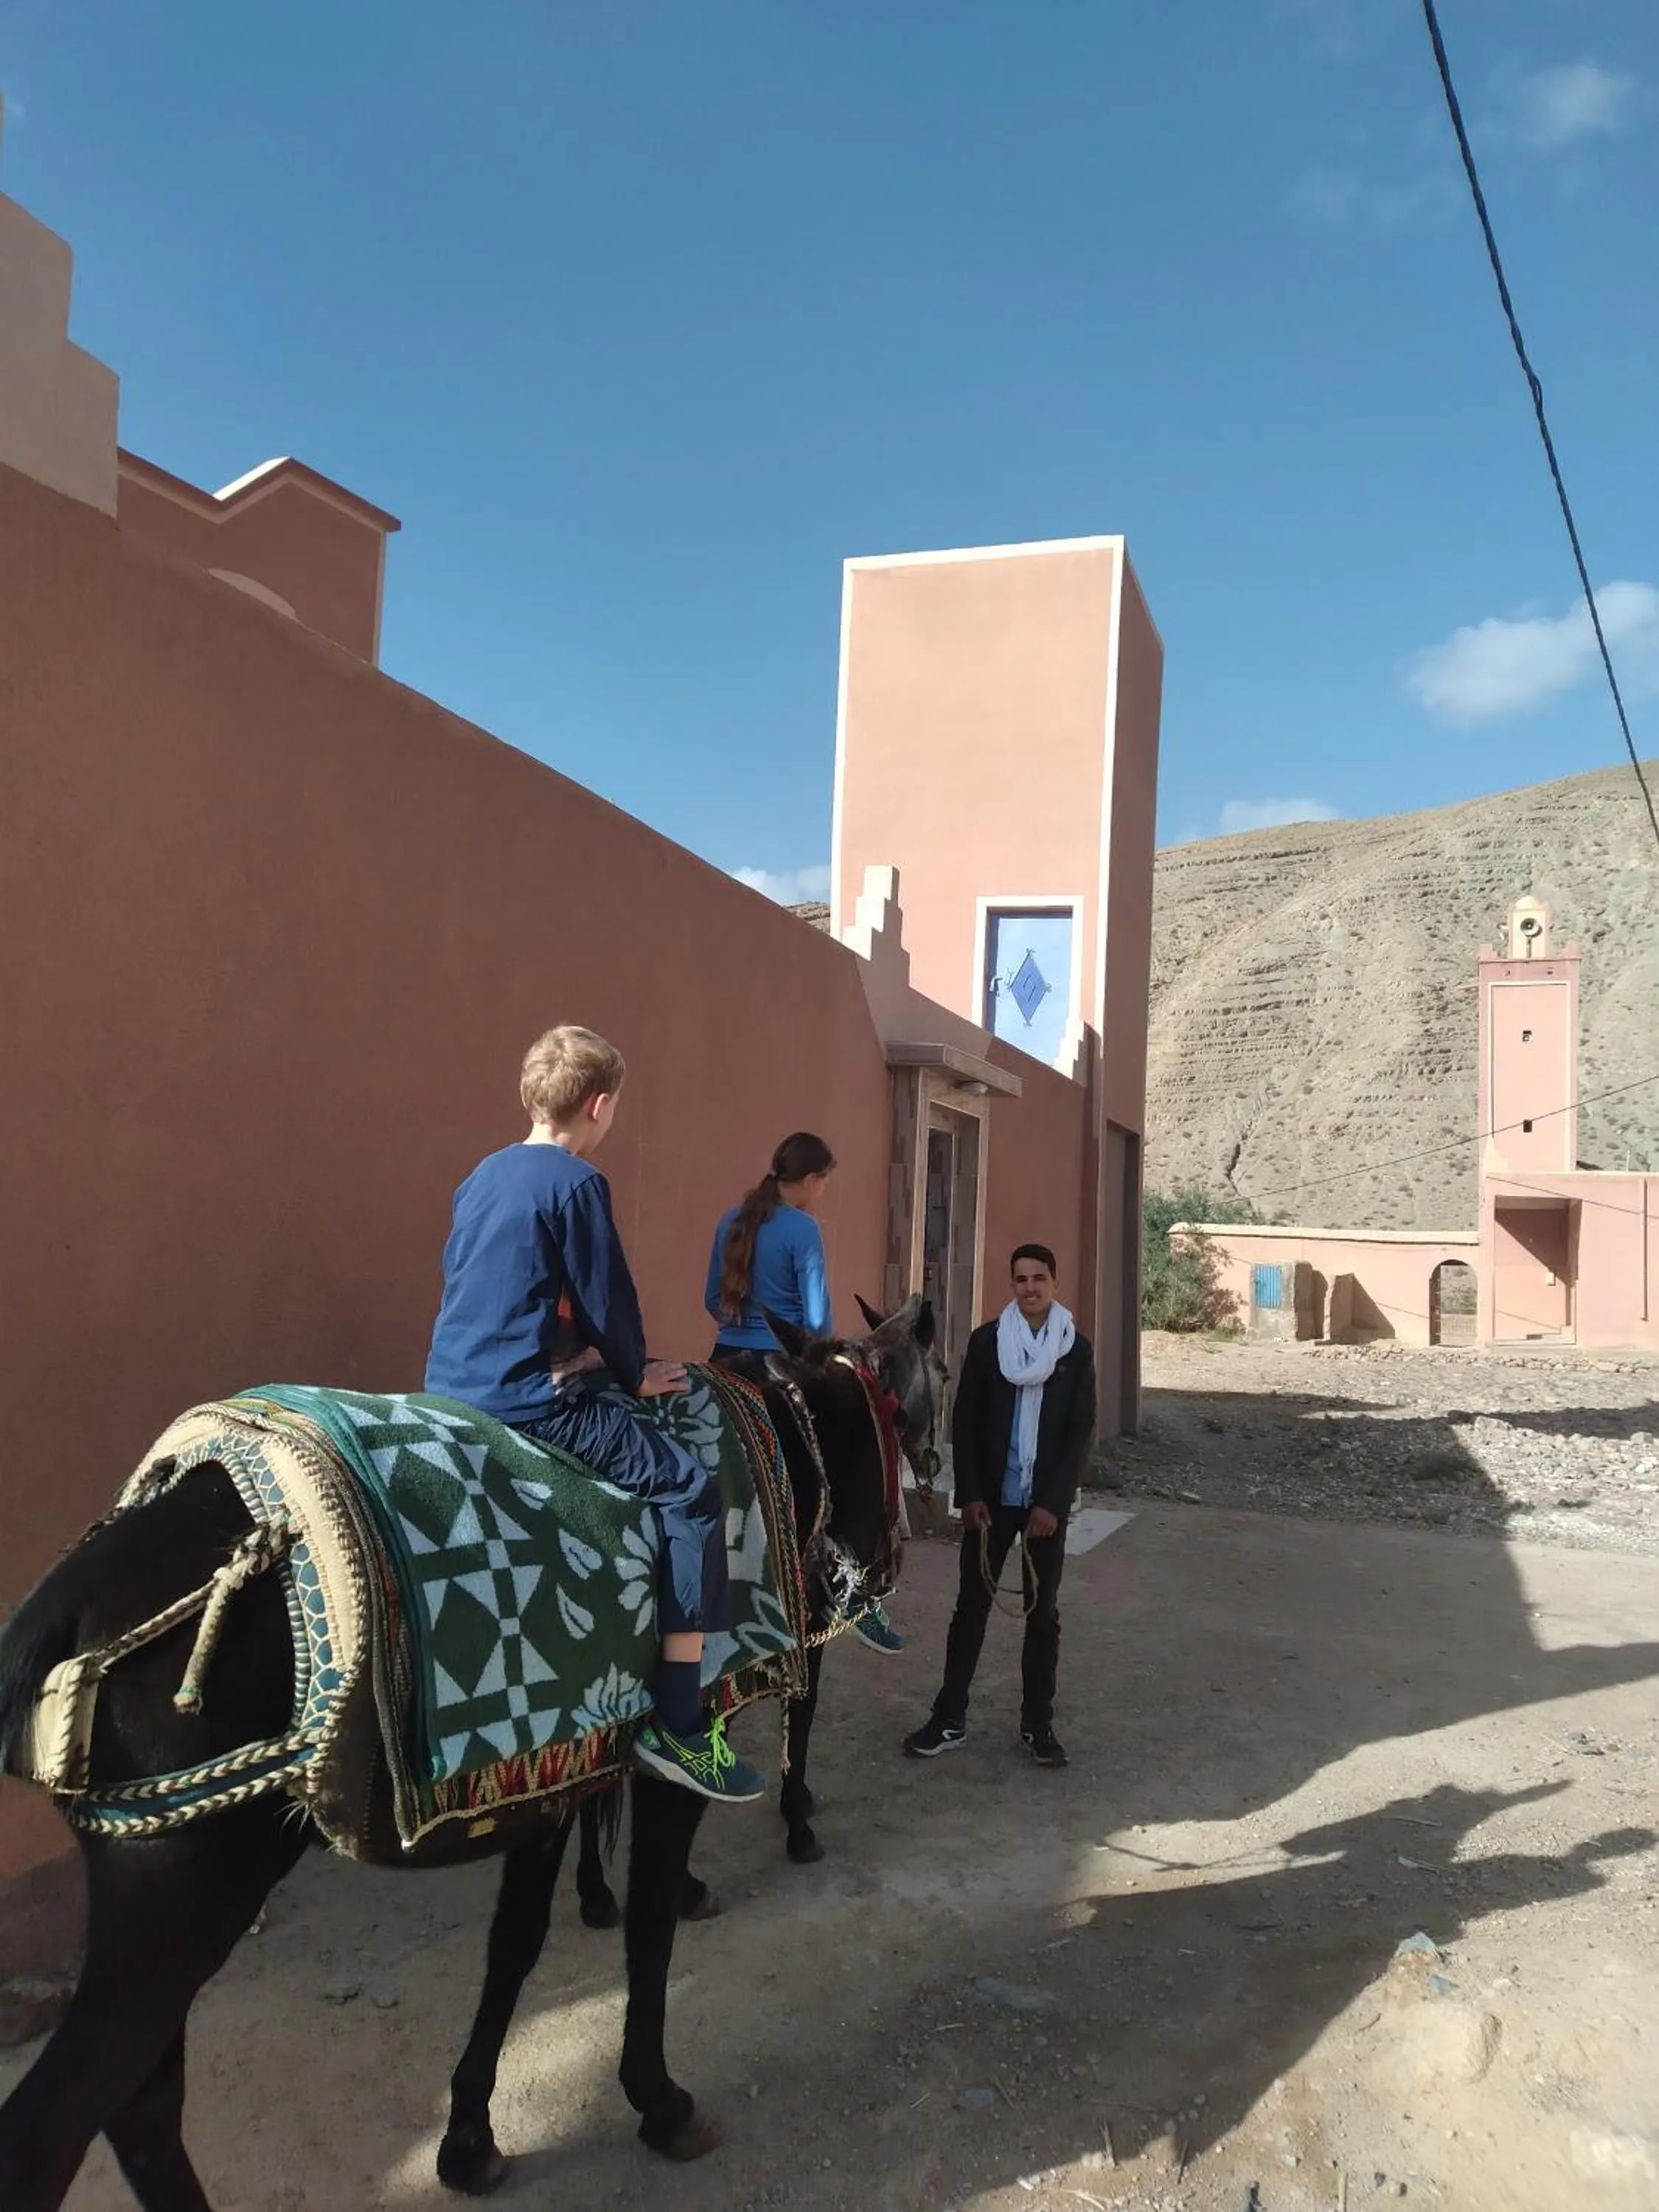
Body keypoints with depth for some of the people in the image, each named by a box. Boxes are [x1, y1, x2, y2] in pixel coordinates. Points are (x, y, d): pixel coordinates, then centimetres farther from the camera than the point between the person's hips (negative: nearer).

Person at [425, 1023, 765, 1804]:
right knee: (693, 1490, -6)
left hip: (453, 1389, 10)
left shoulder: (484, 1176, 14)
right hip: (526, 1405, -10)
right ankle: (678, 1726, -6)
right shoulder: (576, 1182, -12)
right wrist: (635, 1375, 10)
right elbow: (608, 1302, -9)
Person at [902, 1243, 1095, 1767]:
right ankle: (949, 1720, 15)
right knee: (972, 1606, 6)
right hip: (992, 1496, 0)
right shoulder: (986, 1341, -2)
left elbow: (1082, 1432, -3)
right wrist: (969, 1494, -8)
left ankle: (1038, 1723, 21)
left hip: (1046, 1502, 0)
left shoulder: (1076, 1349, -2)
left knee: (1042, 1612, 9)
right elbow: (964, 1422, -1)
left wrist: (1052, 1502, -10)